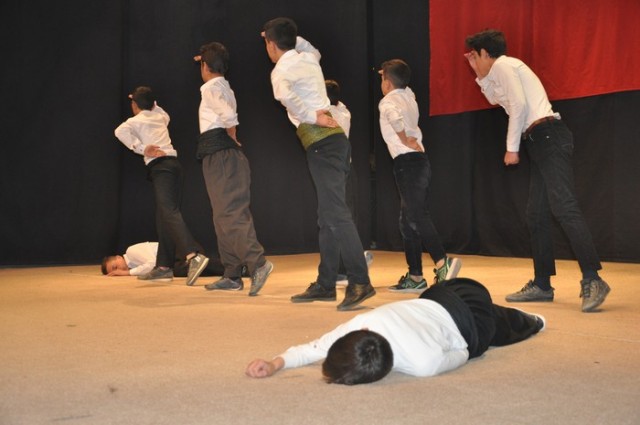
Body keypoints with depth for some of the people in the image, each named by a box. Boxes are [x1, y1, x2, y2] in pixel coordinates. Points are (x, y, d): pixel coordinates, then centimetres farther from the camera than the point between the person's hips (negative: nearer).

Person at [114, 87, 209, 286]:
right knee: (164, 216, 10)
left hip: (160, 166, -7)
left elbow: (121, 131, -18)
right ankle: (164, 266, 11)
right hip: (173, 163, 7)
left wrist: (141, 148, -11)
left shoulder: (135, 121, 4)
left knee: (169, 212, -20)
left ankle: (194, 256, -40)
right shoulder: (160, 117, 22)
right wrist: (151, 103, 37)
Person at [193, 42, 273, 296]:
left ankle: (257, 262, -26)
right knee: (225, 215, 10)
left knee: (228, 214, -15)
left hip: (221, 157, -9)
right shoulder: (224, 87, 20)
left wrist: (232, 140, -8)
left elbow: (229, 117, -22)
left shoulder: (211, 87, -7)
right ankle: (232, 275, 12)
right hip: (225, 157, 9)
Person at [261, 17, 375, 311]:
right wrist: (289, 35, 39)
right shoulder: (308, 58, 18)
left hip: (321, 143, -9)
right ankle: (325, 284, 15)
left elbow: (284, 95, -29)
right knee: (327, 216, 10)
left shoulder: (282, 70, -6)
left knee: (335, 214, -13)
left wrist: (312, 117, -17)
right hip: (335, 139, 9)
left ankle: (360, 283, -17)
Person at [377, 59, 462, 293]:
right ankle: (415, 276, 13)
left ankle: (443, 262, -31)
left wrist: (404, 140, -17)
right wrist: (390, 72, 36)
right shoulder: (409, 95, 19)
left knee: (417, 216, -17)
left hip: (407, 162, -9)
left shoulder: (387, 101, -4)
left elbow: (394, 115, -28)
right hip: (420, 160, 9)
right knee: (408, 221, 11)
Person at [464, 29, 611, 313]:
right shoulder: (502, 69, 26)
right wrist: (480, 74, 35)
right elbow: (495, 99, 46)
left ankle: (592, 280, -23)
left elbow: (519, 104, -14)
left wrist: (511, 147, -10)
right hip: (540, 142, 10)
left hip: (549, 136, -10)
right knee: (536, 215, 8)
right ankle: (541, 284, 12)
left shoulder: (502, 64, -2)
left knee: (563, 207, -19)